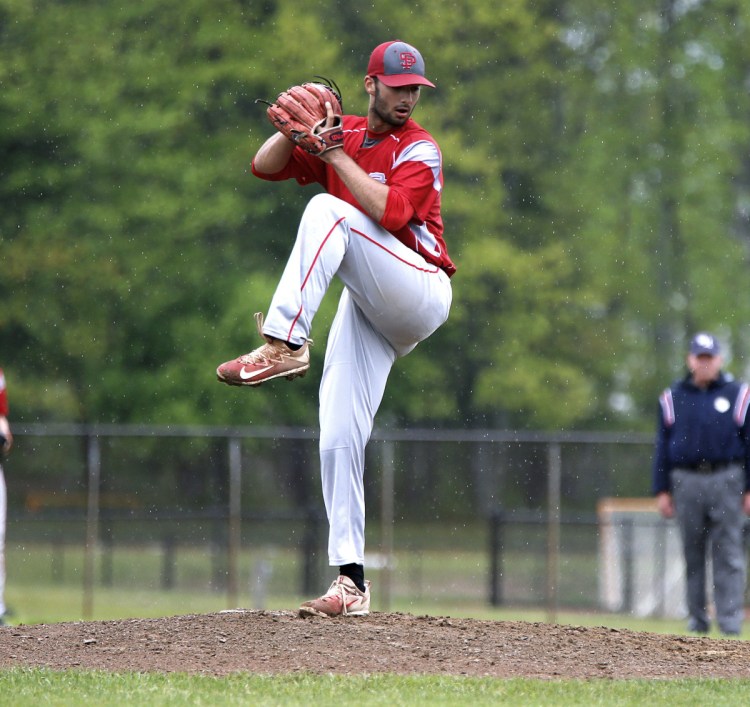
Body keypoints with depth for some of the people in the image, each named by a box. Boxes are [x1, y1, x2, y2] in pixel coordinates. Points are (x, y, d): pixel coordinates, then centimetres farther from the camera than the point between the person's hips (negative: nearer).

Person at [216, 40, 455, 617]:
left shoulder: (419, 150, -4)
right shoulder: (343, 132, 14)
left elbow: (391, 211, -22)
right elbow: (265, 167, 7)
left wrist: (336, 155, -19)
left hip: (420, 293, -6)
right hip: (367, 307, 6)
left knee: (328, 211, -28)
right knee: (338, 439, -5)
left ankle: (285, 344, -39)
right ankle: (351, 581, -3)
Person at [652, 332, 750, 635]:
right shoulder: (672, 398, 11)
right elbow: (662, 447, 12)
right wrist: (662, 491, 5)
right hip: (686, 482, 2)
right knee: (692, 556, 5)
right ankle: (697, 619, 11)